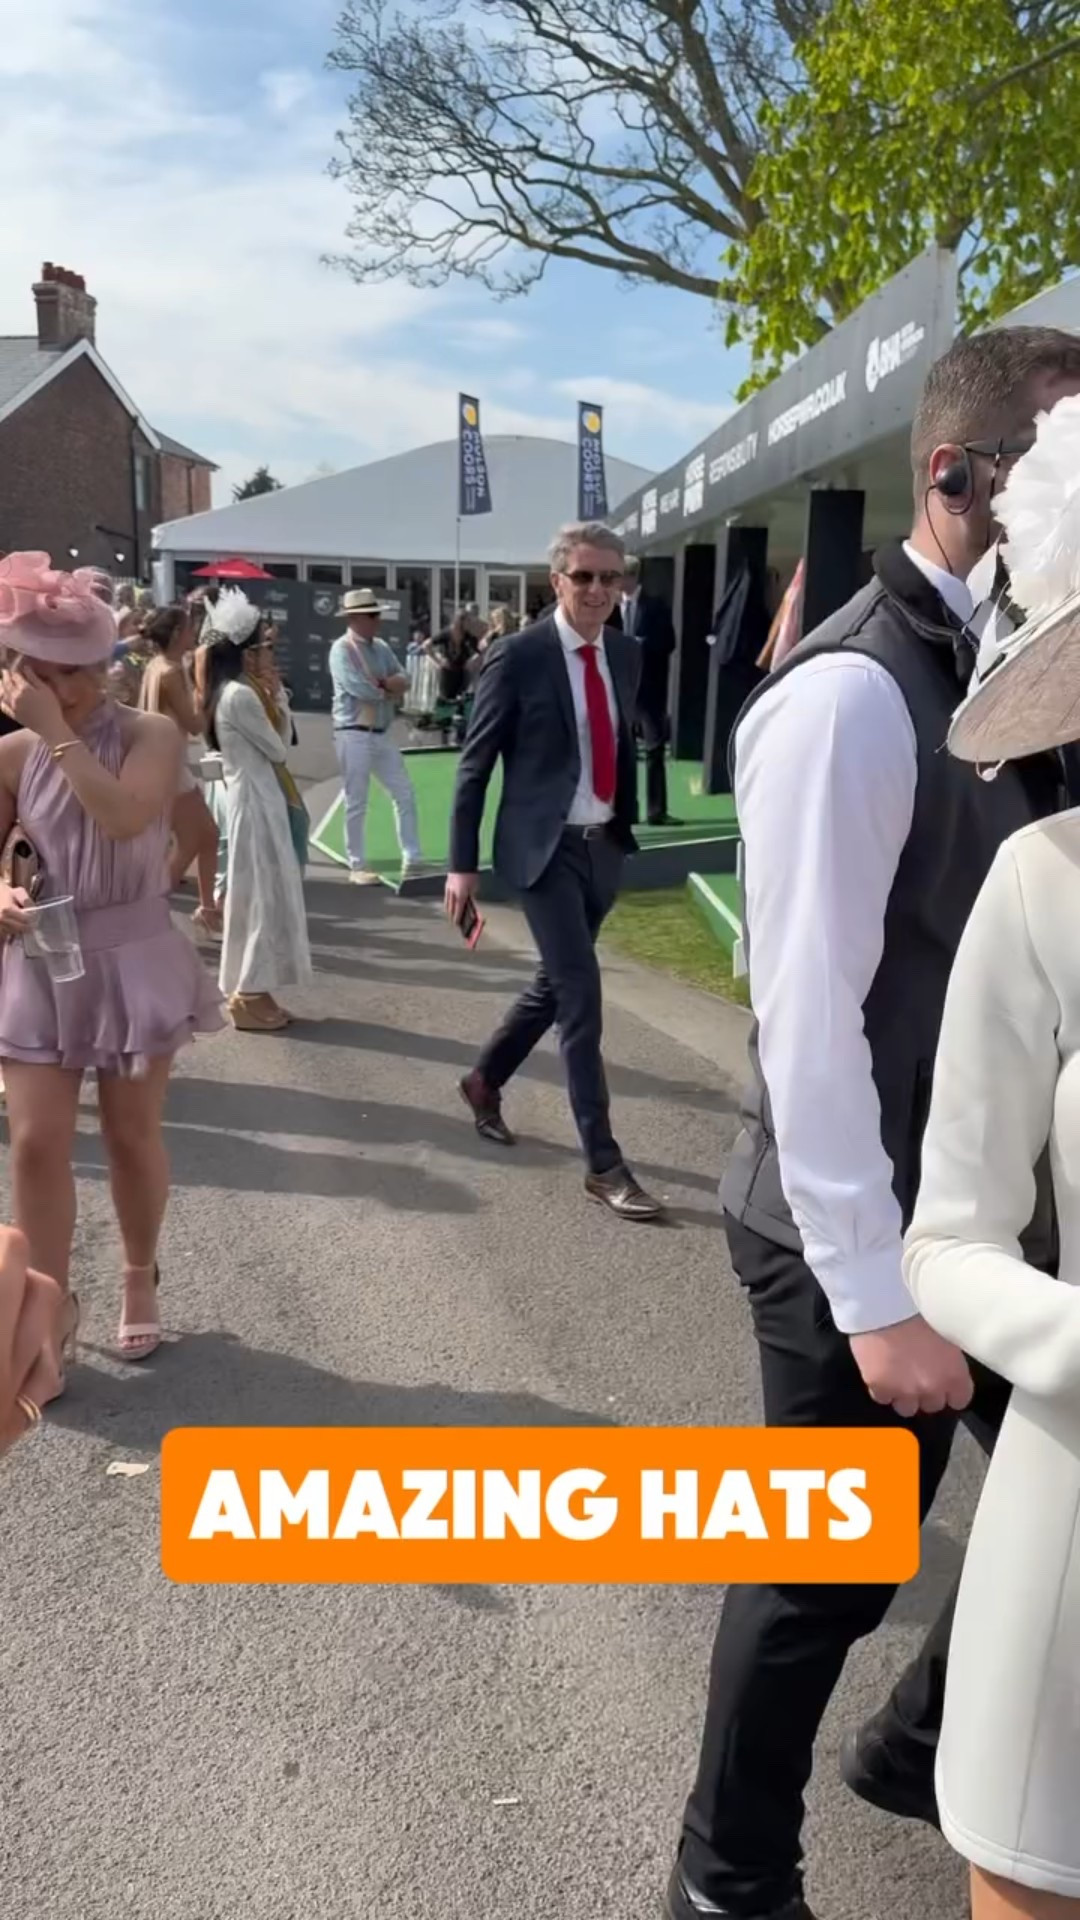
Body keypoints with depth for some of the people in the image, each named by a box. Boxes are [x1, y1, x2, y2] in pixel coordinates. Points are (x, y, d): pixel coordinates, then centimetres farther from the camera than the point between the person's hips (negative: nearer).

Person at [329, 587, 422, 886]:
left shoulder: (382, 647, 12)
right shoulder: (341, 649, -10)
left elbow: (404, 682, 5)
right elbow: (360, 689, -21)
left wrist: (379, 683, -14)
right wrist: (390, 687, -5)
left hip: (383, 734, 7)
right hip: (354, 735, -7)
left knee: (405, 794, 6)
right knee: (356, 804, 0)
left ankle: (411, 860, 13)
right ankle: (357, 867, 9)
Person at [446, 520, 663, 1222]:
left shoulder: (626, 654, 7)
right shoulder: (517, 657, -10)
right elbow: (475, 763, -8)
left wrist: (627, 823, 16)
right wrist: (463, 862, -9)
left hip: (604, 845, 6)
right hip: (546, 848, -6)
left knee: (556, 983, 17)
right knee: (582, 995, -8)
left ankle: (484, 1080, 41)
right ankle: (603, 1161, 1)